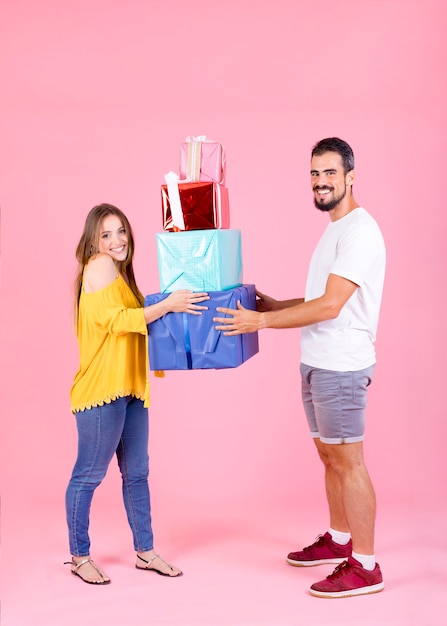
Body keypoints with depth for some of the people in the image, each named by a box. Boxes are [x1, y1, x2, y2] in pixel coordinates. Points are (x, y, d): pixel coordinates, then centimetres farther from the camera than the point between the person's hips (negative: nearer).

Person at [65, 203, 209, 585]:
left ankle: (145, 552, 24)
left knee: (137, 473, 14)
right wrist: (167, 305, -25)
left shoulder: (120, 271, 18)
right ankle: (79, 557, 16)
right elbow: (115, 320, -20)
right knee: (89, 475, 2)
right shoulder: (99, 266, -10)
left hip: (130, 388, 9)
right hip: (102, 390, -9)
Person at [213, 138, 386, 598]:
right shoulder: (334, 230, 17)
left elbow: (330, 305, -22)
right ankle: (339, 540, 33)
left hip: (341, 366, -10)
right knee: (329, 456, 18)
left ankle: (365, 566, 4)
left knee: (347, 461, -5)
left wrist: (262, 321, -20)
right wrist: (275, 305, 16)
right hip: (315, 363, 10)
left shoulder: (359, 231, -15)